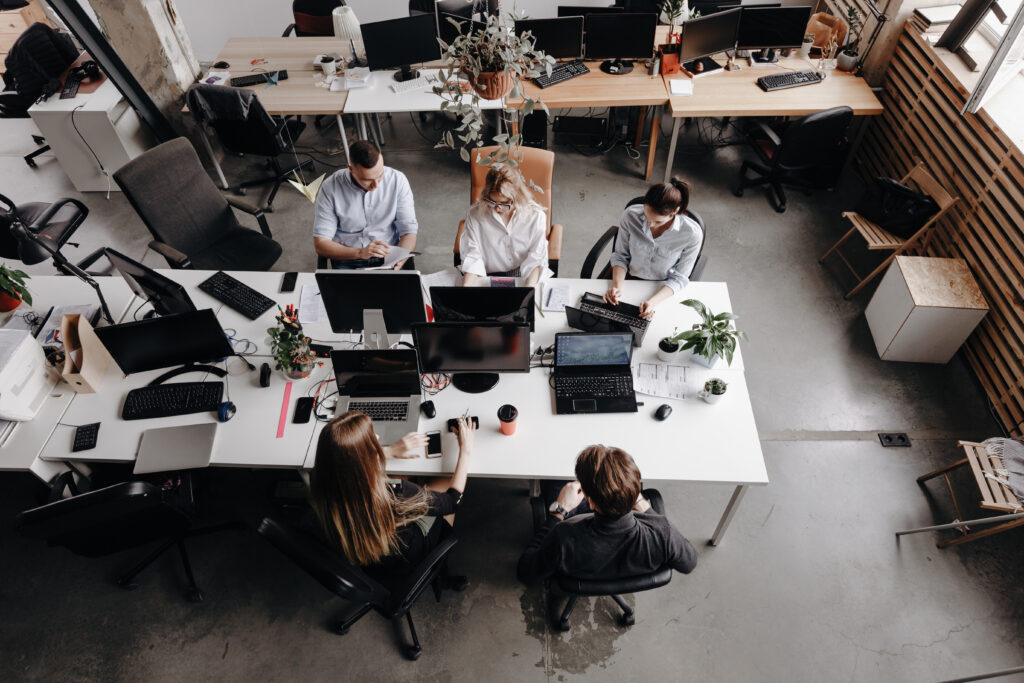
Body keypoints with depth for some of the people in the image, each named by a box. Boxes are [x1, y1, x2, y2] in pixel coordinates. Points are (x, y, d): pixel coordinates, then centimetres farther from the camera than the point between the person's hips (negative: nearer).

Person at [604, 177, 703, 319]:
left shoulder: (692, 234, -22)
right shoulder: (631, 215, -17)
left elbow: (679, 278, -13)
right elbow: (620, 256, -4)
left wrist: (653, 301, -29)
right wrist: (617, 285, -22)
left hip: (663, 290, 0)